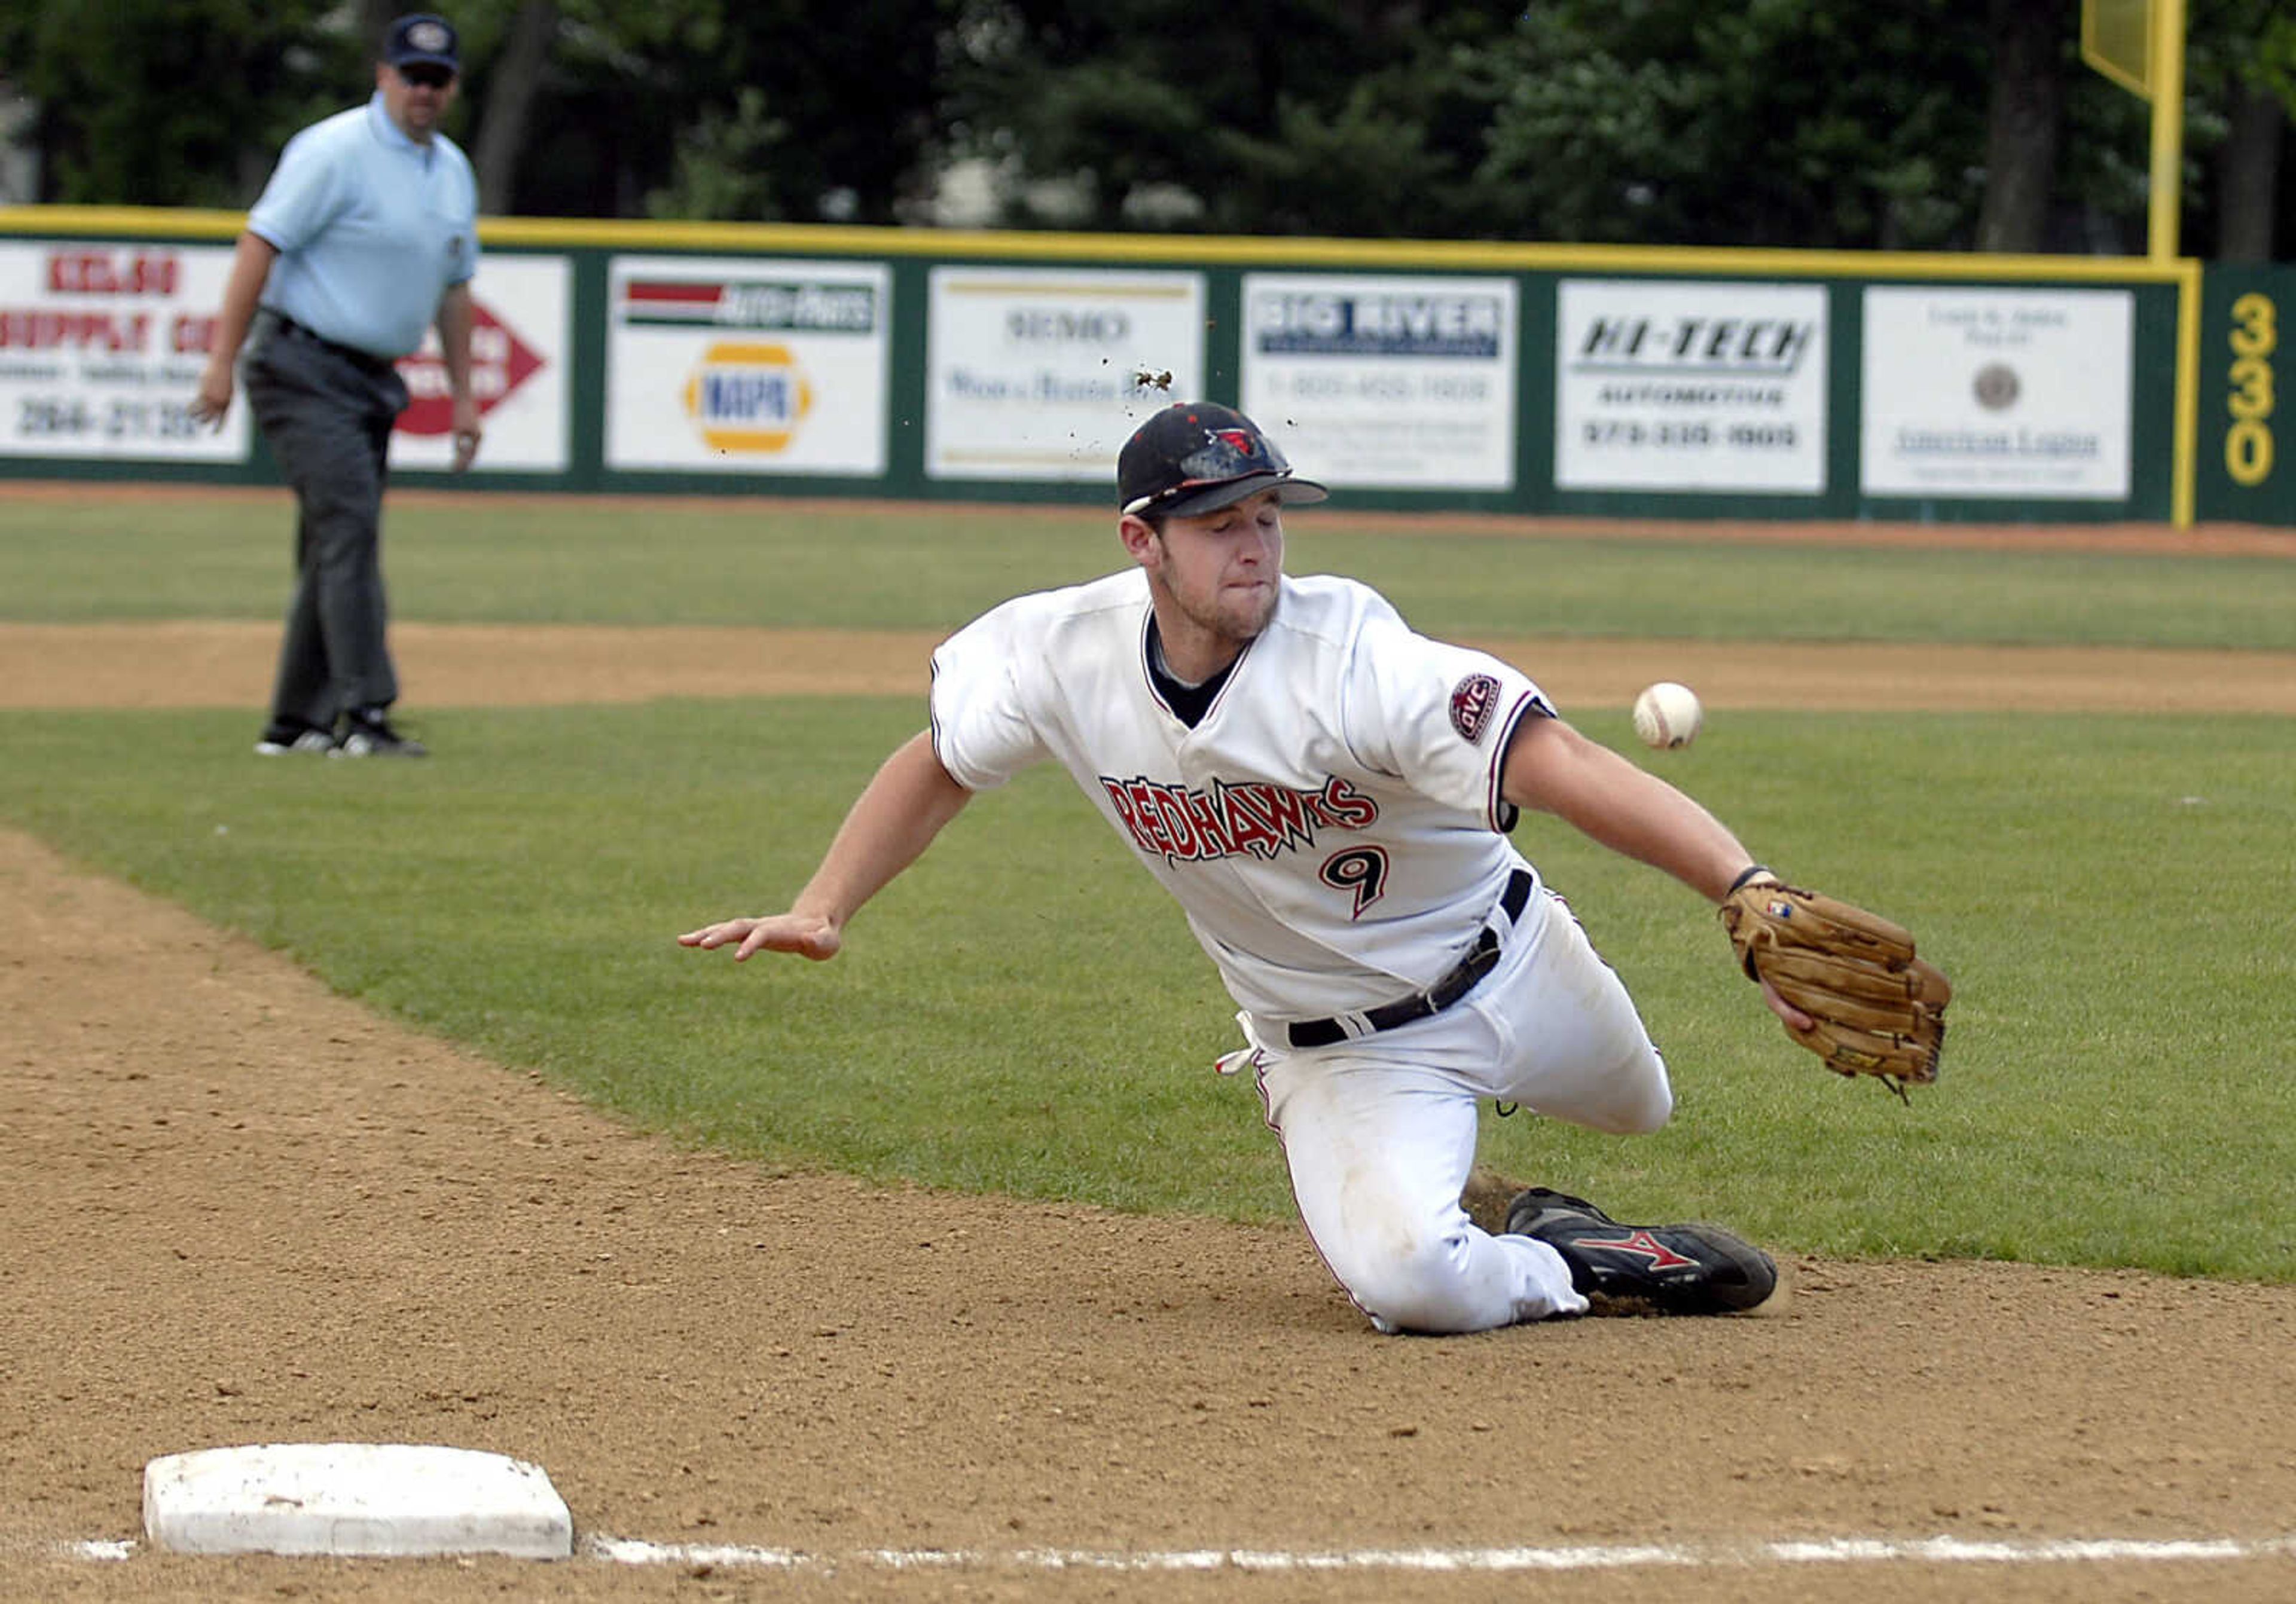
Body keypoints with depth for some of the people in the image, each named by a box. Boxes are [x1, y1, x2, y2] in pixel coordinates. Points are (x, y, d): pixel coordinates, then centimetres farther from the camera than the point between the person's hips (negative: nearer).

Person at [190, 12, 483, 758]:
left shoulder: (453, 172, 13)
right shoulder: (336, 152, -12)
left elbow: (453, 289, 21)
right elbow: (261, 244, -15)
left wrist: (464, 395, 16)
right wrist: (222, 362, -21)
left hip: (374, 381, 8)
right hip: (304, 368, -8)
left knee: (338, 546, 9)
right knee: (348, 525, -17)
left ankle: (297, 722, 15)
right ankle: (364, 711, -22)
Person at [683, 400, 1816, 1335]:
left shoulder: (1351, 661, -32)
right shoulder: (1067, 652, -18)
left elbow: (1563, 767, -45)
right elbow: (941, 767, 4)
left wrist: (1748, 894, -58)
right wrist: (823, 910, -10)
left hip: (1506, 962, 0)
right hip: (1330, 1046, 0)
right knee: (1407, 1281, -28)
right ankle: (1563, 1264, 3)